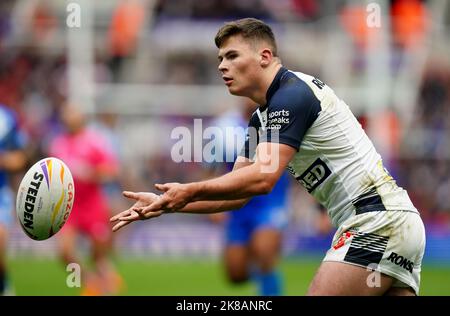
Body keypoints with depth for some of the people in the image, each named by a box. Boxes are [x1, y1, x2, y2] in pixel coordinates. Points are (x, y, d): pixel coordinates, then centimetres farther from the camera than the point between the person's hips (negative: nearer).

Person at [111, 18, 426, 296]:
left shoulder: (293, 92, -11)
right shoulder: (262, 119, 20)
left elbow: (263, 178, -20)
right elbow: (236, 193, 19)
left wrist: (190, 191, -14)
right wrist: (165, 204, 10)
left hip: (377, 221, -10)